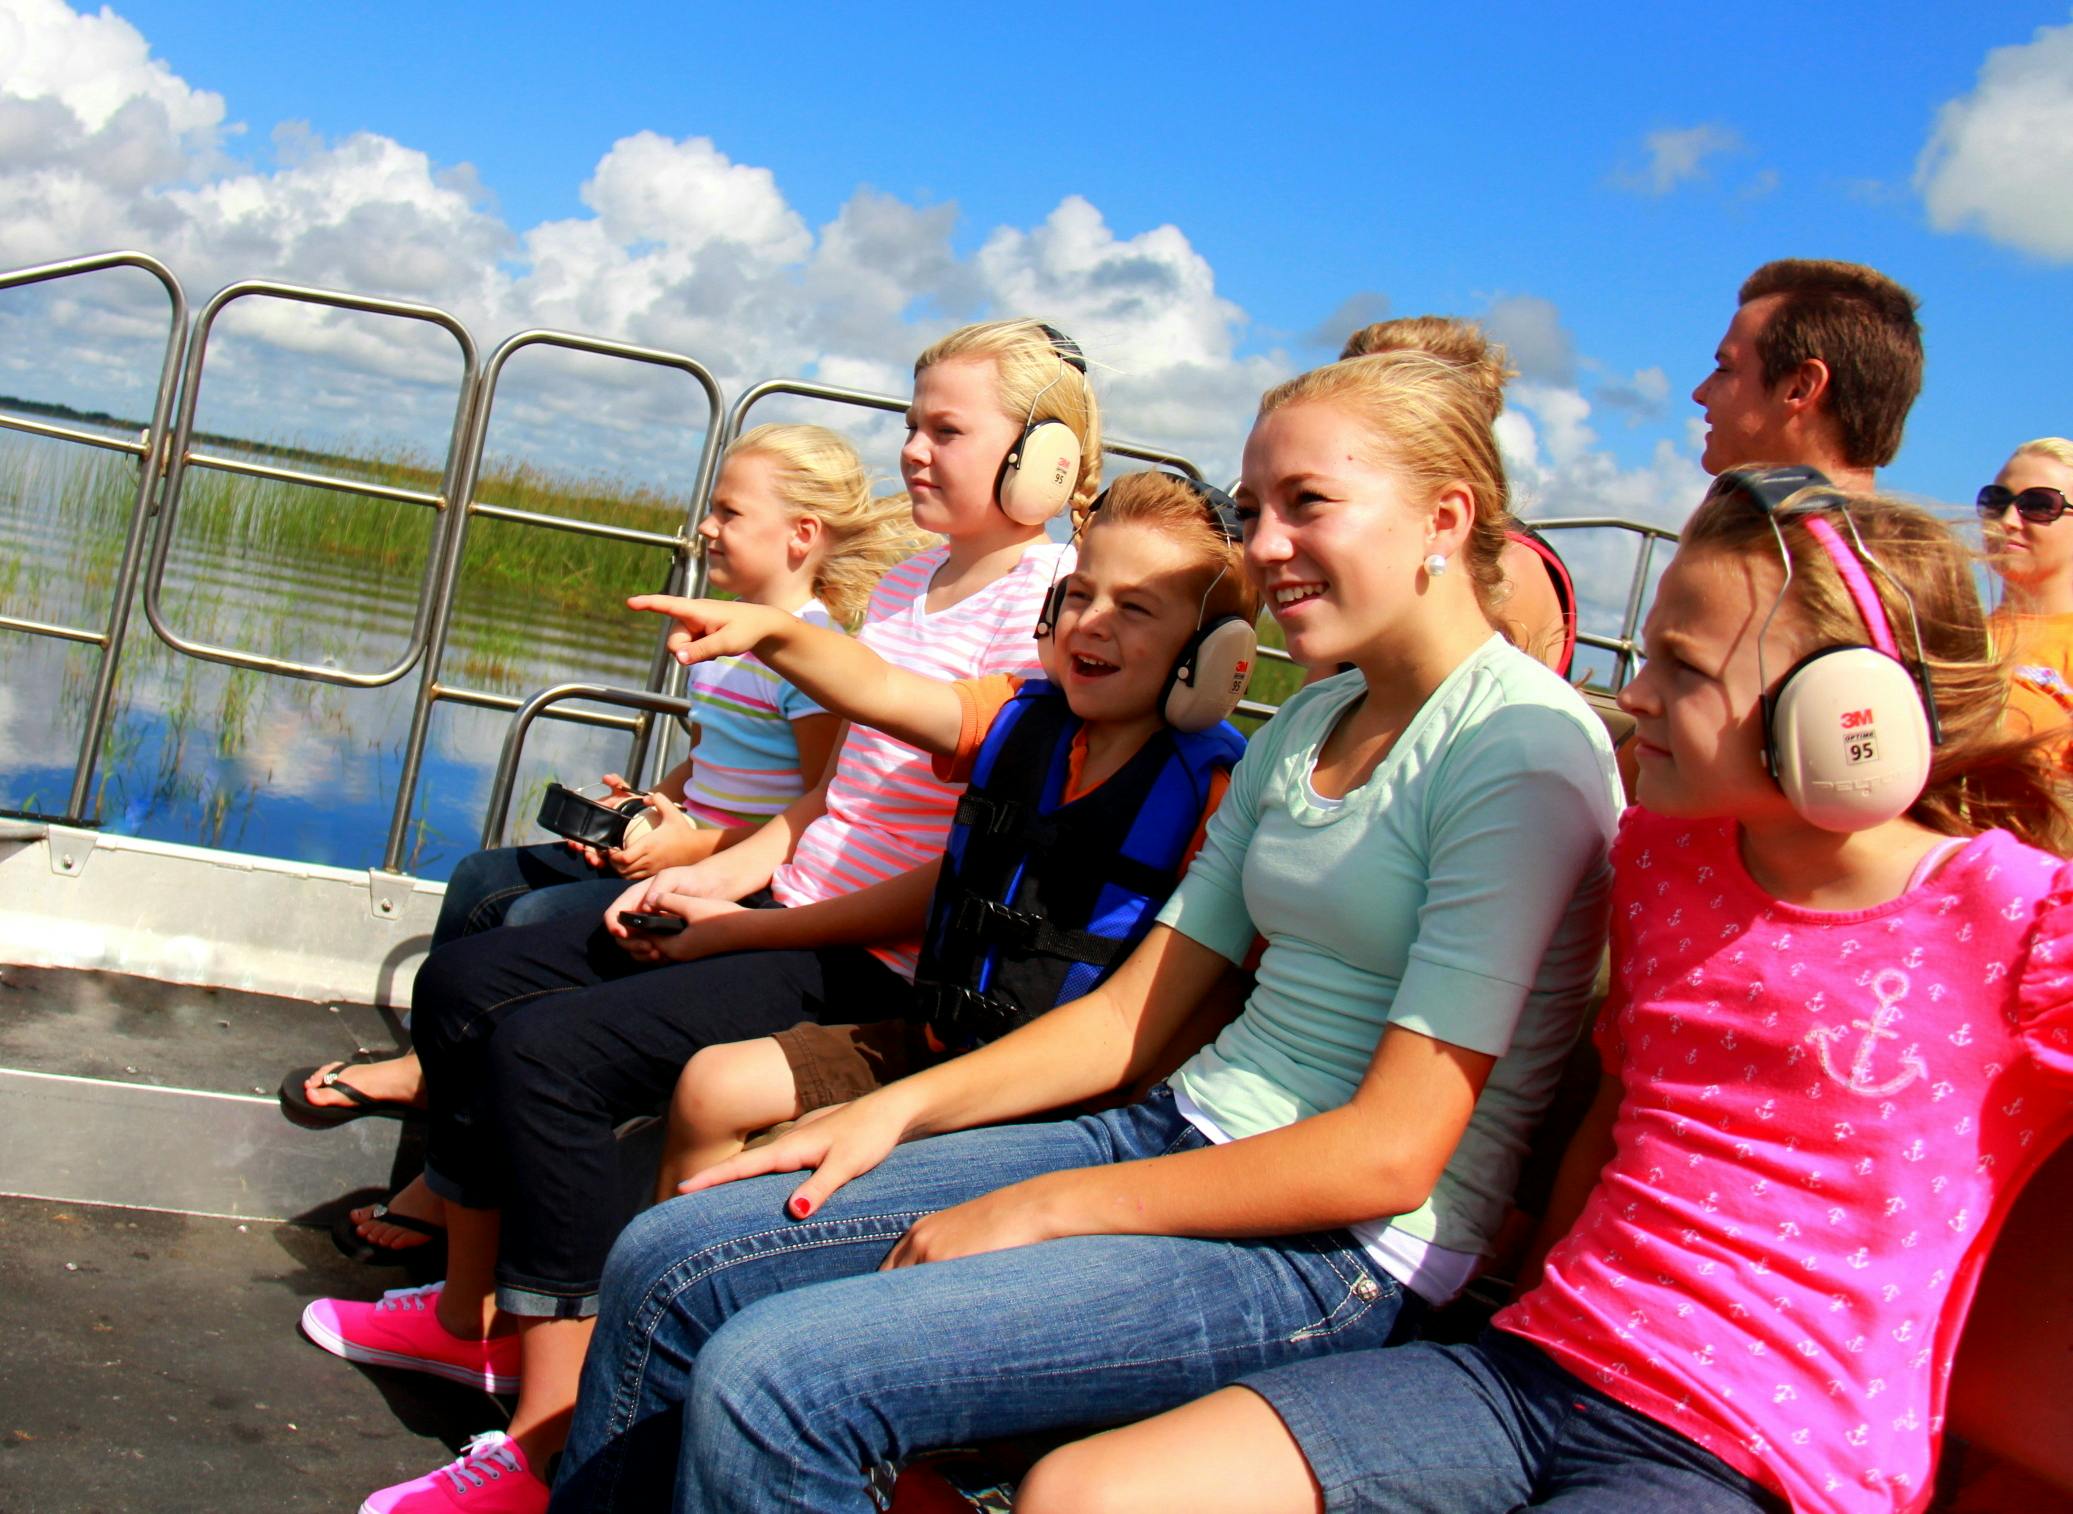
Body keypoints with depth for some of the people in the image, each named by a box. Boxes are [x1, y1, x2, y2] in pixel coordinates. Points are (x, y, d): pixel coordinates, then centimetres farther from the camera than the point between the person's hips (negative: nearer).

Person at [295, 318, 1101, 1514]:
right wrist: (720, 873, 3)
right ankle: (473, 1314, 23)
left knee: (549, 1048, -24)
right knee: (468, 981, 8)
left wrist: (747, 928, -16)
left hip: (879, 967, -10)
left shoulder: (1050, 611, -14)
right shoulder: (910, 581, 14)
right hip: (789, 902, 10)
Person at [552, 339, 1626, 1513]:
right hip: (1176, 1137, 8)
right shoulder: (1307, 725, 14)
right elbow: (1136, 1009, 12)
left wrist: (1043, 1207, -17)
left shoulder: (1523, 751, -14)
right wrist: (899, 1107, 0)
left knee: (768, 1381, -23)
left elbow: (1392, 1150, -19)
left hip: (1344, 1255, -8)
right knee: (666, 1270, 1)